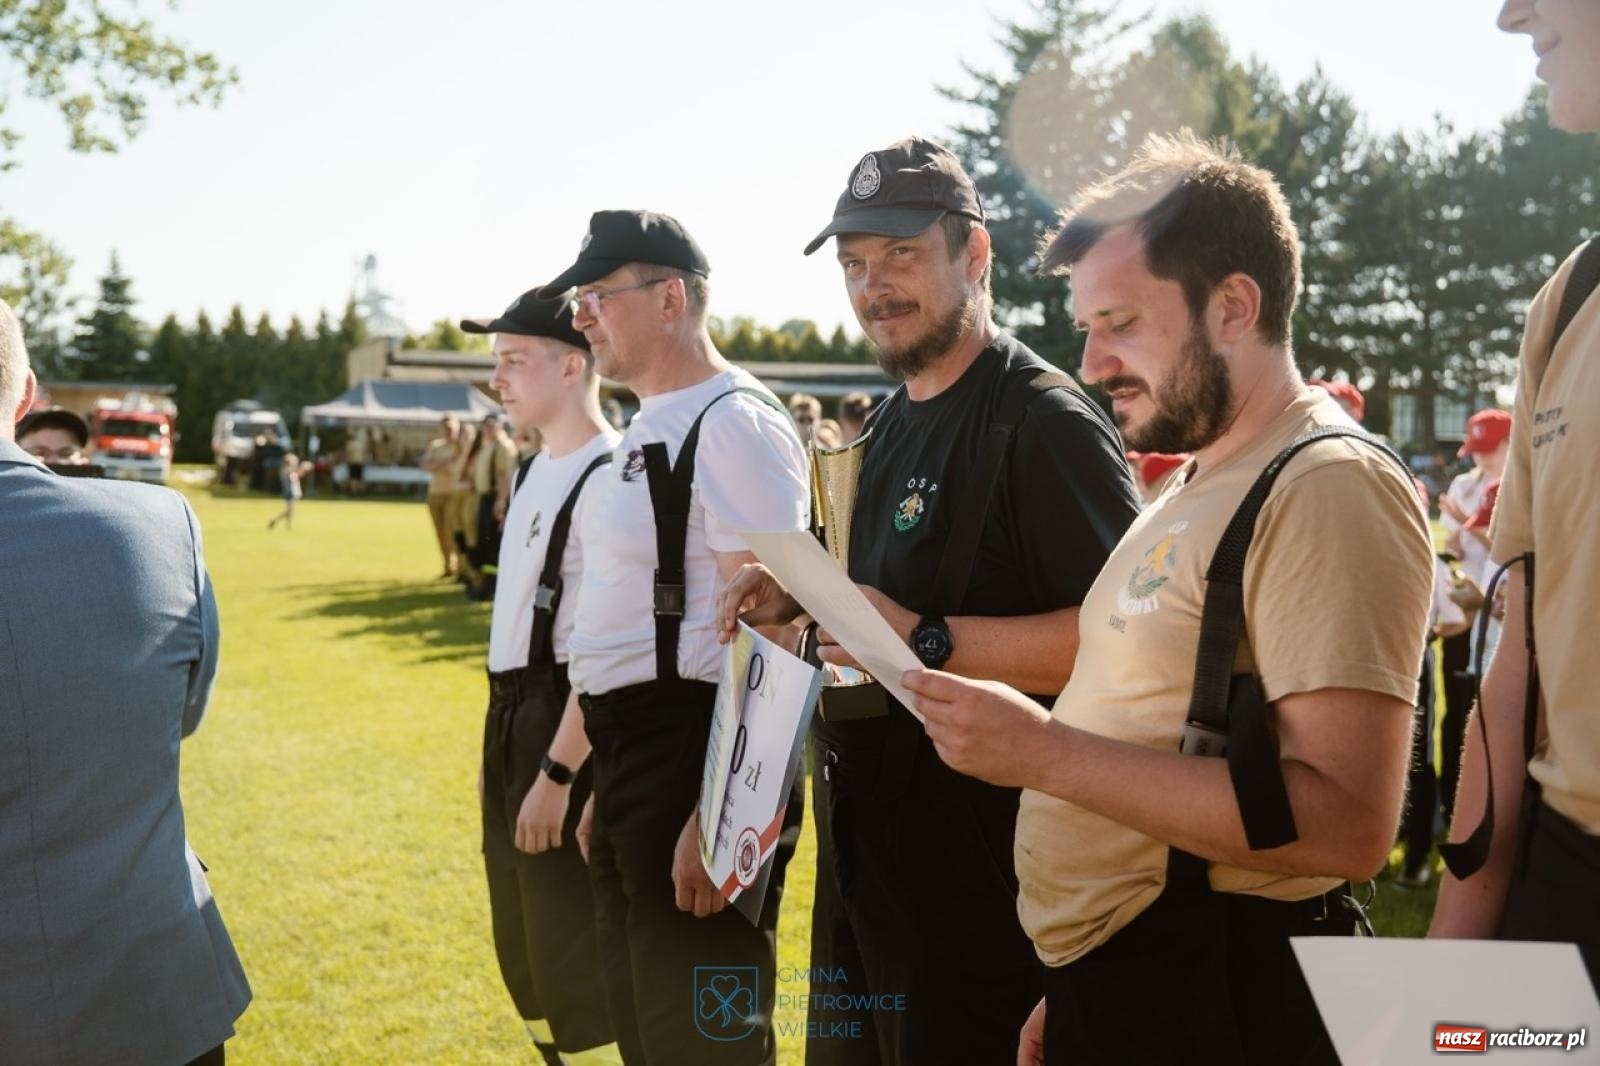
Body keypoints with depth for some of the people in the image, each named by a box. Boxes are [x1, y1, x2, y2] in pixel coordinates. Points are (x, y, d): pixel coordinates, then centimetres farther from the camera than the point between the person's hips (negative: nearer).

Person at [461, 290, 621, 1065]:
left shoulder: (607, 479, -19)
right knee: (523, 947, 21)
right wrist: (503, 736, 16)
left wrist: (558, 772, -22)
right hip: (510, 710, 10)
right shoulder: (535, 469, 11)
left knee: (573, 952, 0)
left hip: (566, 720, -10)